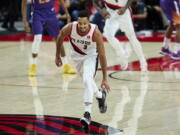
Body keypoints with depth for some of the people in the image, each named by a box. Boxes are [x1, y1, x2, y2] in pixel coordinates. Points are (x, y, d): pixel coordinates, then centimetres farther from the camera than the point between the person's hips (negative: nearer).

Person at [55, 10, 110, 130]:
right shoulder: (69, 28, -29)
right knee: (87, 80, 19)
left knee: (88, 80, -25)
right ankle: (100, 95, 49)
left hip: (91, 55, -4)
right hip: (77, 55, 4)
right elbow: (60, 39, -3)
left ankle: (87, 113, -26)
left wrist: (105, 78, -25)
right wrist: (58, 56, 6)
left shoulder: (95, 32, -34)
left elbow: (102, 55, -27)